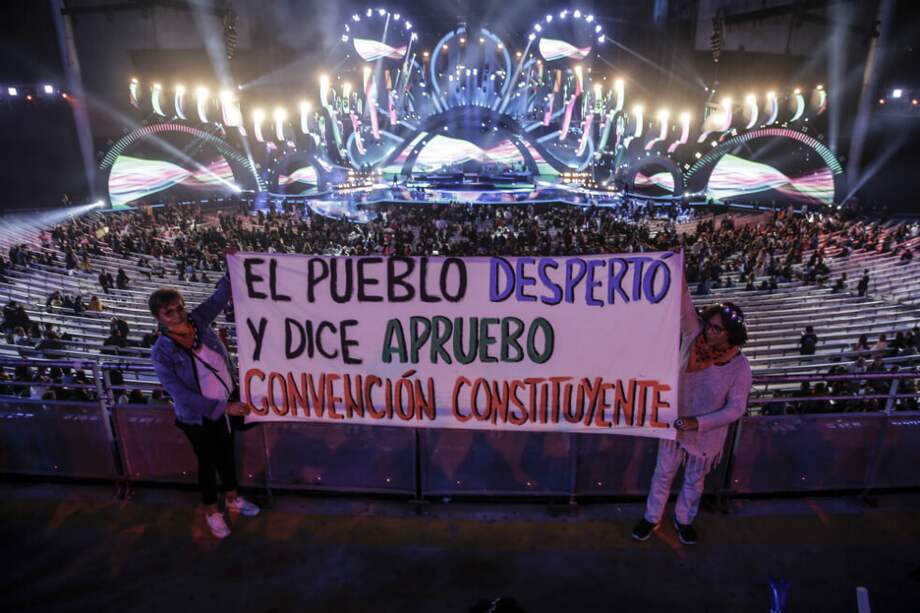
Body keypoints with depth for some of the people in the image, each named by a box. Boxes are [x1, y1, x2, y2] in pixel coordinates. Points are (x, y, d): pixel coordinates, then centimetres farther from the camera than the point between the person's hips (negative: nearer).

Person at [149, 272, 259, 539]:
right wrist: (223, 407, -24)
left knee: (227, 453, 22)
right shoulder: (162, 353, -24)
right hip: (198, 416, -4)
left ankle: (232, 498, 47)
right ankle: (211, 511, 41)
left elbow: (220, 296, 0)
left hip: (227, 403, 4)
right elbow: (182, 394, -23)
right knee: (208, 460, 16)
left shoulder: (197, 319, -13)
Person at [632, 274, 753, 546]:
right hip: (675, 423, 1)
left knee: (694, 481, 23)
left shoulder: (740, 367, -22)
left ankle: (684, 520, 50)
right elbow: (684, 304, -29)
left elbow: (735, 409, -19)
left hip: (707, 434, -1)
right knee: (663, 474, 19)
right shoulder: (694, 336, -18)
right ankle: (652, 518, 42)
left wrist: (697, 422, -28)